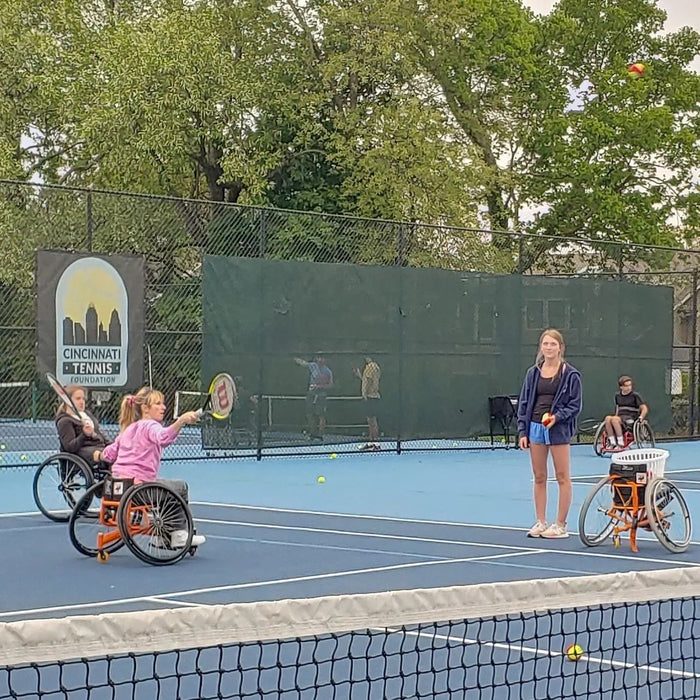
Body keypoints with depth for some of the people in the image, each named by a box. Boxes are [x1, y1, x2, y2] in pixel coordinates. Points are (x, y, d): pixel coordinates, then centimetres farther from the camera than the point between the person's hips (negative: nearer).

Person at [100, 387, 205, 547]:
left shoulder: (128, 429, 17)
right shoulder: (150, 426, -9)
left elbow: (109, 454, 17)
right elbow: (164, 437, -34)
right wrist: (181, 421, -48)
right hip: (139, 484, -9)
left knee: (166, 486, 31)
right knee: (181, 487, 11)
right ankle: (177, 536, 12)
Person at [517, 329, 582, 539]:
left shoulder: (570, 374, -3)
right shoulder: (533, 373, 8)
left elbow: (575, 405, -3)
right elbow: (524, 403, 11)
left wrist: (557, 416, -18)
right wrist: (523, 431, 5)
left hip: (558, 429, -4)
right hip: (536, 427, 4)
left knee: (563, 477, 0)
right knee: (539, 478, 8)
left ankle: (560, 525, 6)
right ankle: (540, 522, 15)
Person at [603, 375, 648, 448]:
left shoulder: (635, 396, 0)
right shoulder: (617, 396, 15)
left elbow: (644, 408, -2)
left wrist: (640, 418, -15)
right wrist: (616, 416, 14)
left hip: (631, 419, -5)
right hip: (620, 418, 5)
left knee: (614, 419, -35)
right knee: (607, 418, -29)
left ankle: (621, 443, -31)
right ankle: (612, 443, -25)